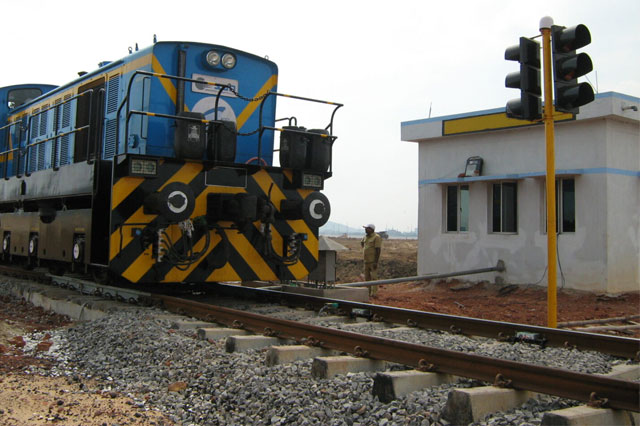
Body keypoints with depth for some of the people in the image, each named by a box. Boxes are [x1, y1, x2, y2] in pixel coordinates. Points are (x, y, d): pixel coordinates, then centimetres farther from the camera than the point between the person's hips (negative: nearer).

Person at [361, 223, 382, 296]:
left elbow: (378, 250, -18)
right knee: (367, 277, 12)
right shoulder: (366, 237, 11)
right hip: (366, 260, 8)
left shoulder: (376, 237, -13)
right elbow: (362, 243, 35)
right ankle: (368, 292, 20)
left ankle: (374, 293, -5)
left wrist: (376, 262, -21)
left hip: (373, 261, -8)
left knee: (373, 277, -7)